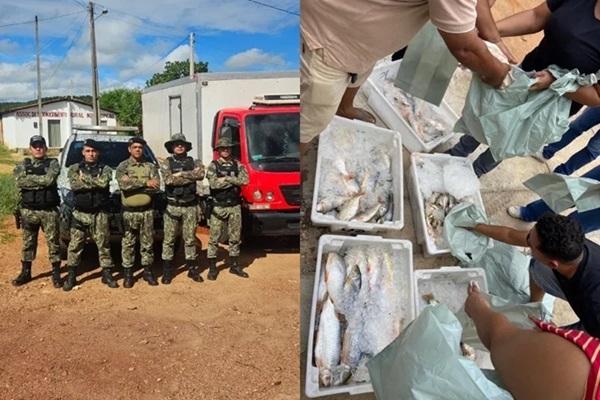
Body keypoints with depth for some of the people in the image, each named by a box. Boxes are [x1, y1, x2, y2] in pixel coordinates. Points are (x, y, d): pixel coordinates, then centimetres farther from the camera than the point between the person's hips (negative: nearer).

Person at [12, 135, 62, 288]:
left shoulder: (53, 163, -1)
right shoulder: (23, 165, 6)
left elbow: (50, 179, -20)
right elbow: (20, 182, -12)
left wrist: (30, 178, -11)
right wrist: (41, 180, -16)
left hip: (49, 211, -3)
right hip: (28, 211, 3)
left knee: (53, 242, 3)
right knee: (28, 243, 13)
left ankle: (56, 274, 13)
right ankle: (25, 273, 26)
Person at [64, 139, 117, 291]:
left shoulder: (105, 169, 3)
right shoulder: (74, 168, 5)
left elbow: (104, 182, -19)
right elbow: (74, 185, -14)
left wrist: (84, 177, -13)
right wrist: (95, 182, -15)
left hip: (99, 214, 0)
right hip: (80, 214, 1)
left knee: (103, 245, 5)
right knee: (75, 246, 4)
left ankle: (107, 274, 15)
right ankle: (71, 276, 15)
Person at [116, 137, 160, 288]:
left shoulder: (151, 166, 5)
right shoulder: (123, 166, 0)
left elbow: (156, 187, -10)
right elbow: (123, 184, -20)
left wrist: (133, 184, -16)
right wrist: (145, 183, -21)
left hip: (147, 211, 2)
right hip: (129, 212, -1)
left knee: (147, 243, 9)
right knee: (128, 244, 4)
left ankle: (147, 271, 20)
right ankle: (128, 273, 14)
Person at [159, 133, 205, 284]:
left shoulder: (194, 162, 6)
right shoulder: (166, 163, 1)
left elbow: (201, 174, -15)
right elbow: (168, 180, -18)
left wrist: (181, 174, -18)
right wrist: (191, 176, -14)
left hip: (190, 206, 2)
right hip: (172, 206, -1)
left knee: (190, 239, 9)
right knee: (169, 240, 3)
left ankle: (192, 269, 19)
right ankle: (167, 271, 12)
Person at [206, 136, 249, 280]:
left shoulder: (237, 165, 8)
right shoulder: (213, 166, -1)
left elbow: (245, 180, -9)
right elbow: (214, 183, -17)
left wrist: (226, 179, -12)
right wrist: (234, 180, -10)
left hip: (235, 206, 3)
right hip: (218, 207, -3)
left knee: (235, 237, 9)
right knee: (214, 238, 0)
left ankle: (234, 265, 20)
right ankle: (212, 267, 9)